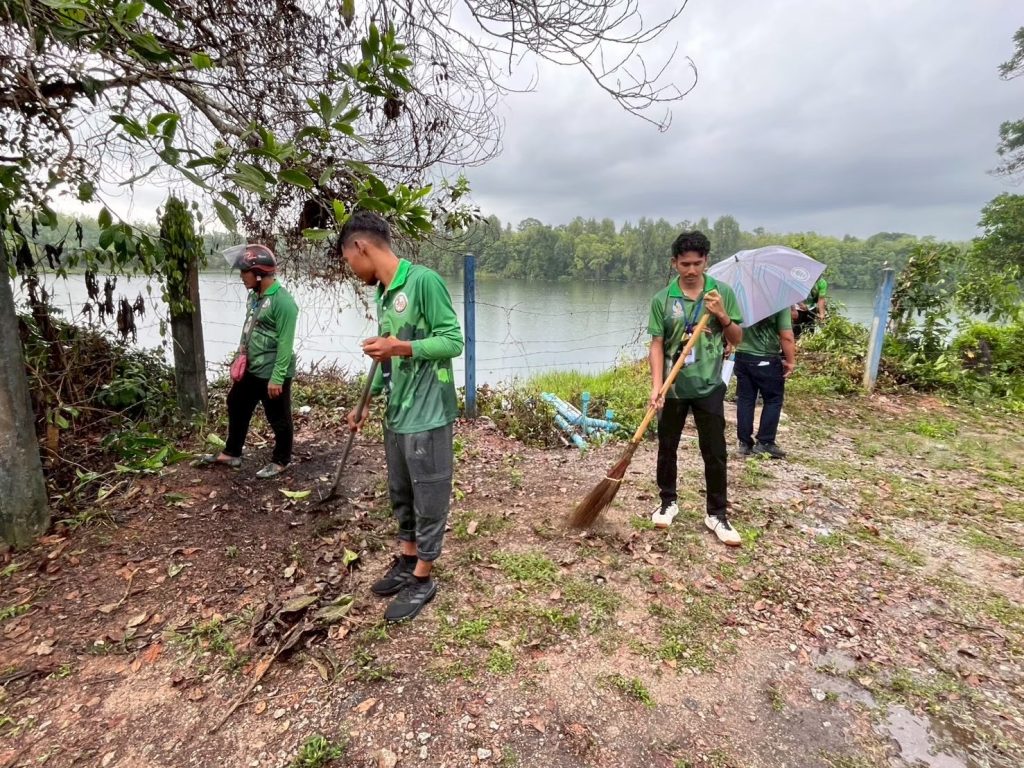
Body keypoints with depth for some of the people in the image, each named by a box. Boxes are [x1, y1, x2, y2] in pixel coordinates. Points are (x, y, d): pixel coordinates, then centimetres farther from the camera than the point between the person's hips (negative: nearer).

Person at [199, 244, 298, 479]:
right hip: (251, 369, 10)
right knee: (237, 407, 22)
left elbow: (285, 344, -22)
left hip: (272, 373, -10)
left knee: (279, 419, 6)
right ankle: (231, 453, 39)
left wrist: (277, 377, -22)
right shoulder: (254, 295, 8)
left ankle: (281, 461, 24)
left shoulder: (282, 301, -20)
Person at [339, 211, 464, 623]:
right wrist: (366, 402, 19)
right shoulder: (383, 293, 11)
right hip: (397, 414, 9)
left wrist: (402, 348, -26)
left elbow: (454, 341, -16)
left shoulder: (424, 281, -15)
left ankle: (422, 579, 22)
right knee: (401, 494, 19)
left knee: (429, 499, 7)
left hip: (427, 415, -8)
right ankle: (406, 562, 37)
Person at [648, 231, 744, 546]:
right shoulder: (662, 299, -4)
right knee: (667, 448, 12)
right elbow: (657, 344, -7)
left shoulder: (723, 292, -1)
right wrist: (656, 385, -17)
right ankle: (668, 502, 31)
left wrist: (722, 316, -15)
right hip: (672, 388, 0)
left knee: (715, 453, 5)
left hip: (708, 388, 0)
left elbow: (737, 339, 4)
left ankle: (716, 514, 20)